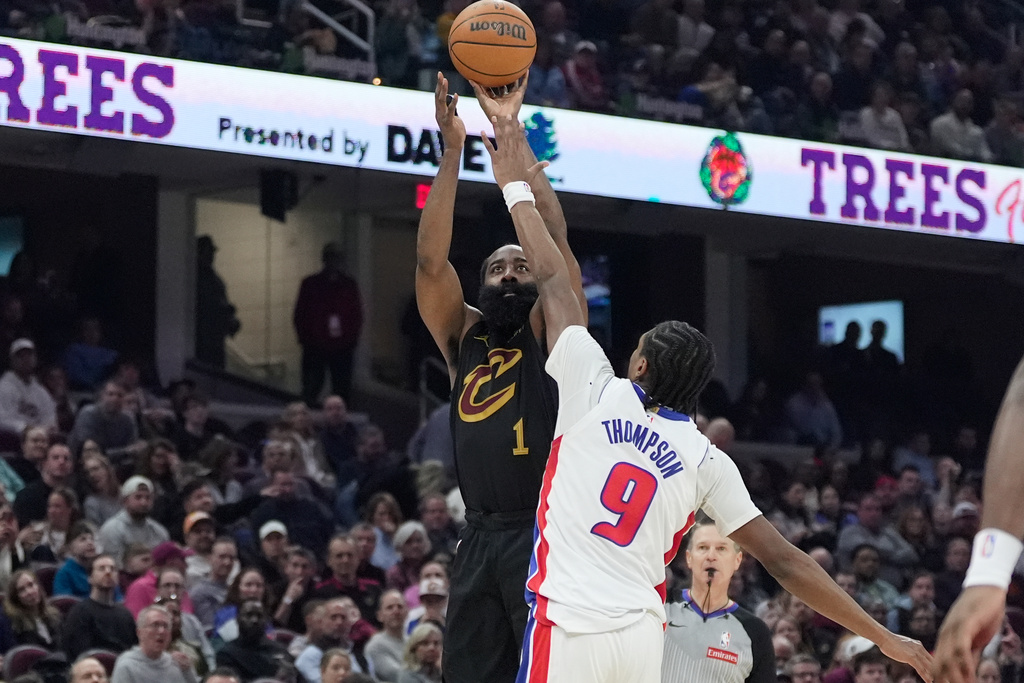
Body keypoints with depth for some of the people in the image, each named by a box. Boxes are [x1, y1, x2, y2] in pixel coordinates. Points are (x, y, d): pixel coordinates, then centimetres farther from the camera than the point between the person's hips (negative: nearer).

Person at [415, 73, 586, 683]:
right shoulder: (463, 339, 16)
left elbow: (552, 235, -4)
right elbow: (431, 259, 4)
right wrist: (452, 148, -3)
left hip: (545, 534, -5)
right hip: (481, 537, 5)